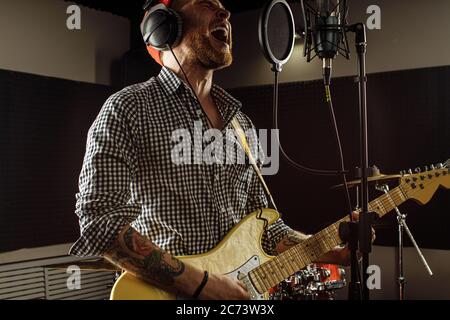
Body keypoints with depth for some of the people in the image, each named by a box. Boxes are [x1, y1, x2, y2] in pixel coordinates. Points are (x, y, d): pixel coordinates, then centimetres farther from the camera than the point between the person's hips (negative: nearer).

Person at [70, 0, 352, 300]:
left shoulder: (240, 121, 10)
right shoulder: (127, 109, -11)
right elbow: (100, 222, -20)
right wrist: (202, 285, -23)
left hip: (244, 290, 6)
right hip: (164, 292, -6)